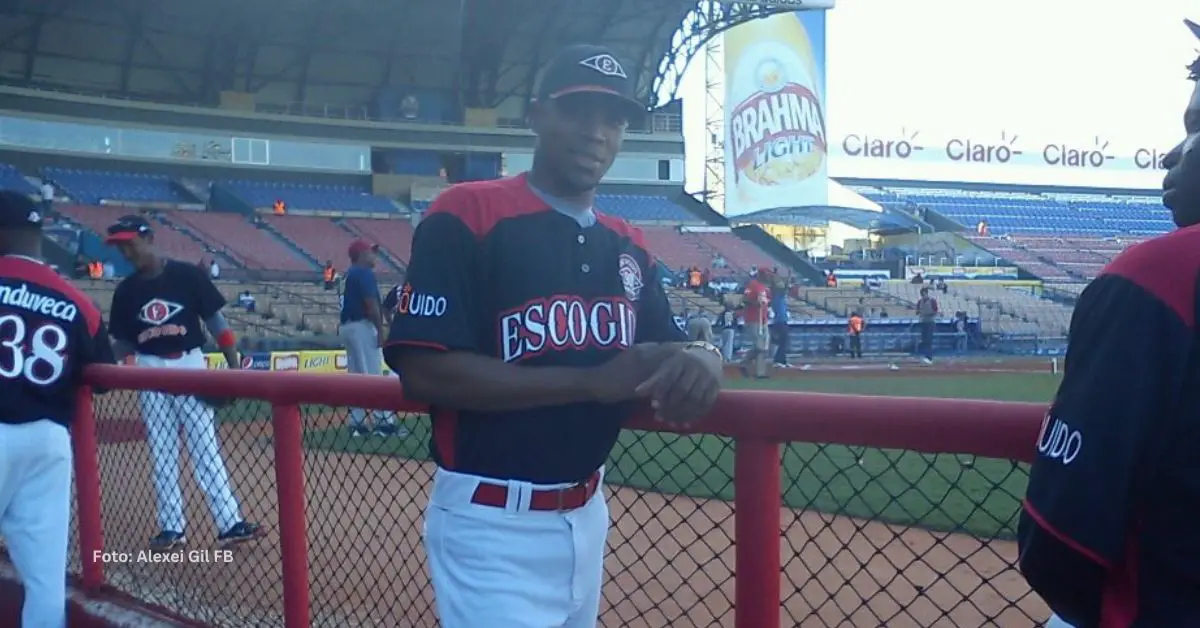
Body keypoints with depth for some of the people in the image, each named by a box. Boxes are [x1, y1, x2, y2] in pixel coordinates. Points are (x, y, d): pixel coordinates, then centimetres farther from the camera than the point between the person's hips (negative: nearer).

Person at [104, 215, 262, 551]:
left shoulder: (187, 275, -5)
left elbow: (214, 319, -4)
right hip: (150, 371, 3)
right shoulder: (126, 290, 5)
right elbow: (122, 339, 11)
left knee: (206, 448, -4)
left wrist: (235, 365, -8)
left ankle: (230, 523, -3)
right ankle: (172, 527, 14)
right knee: (162, 452, 7)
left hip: (190, 365, -3)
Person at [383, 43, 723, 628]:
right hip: (492, 527, -7)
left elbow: (666, 350, 10)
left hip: (587, 514, 8)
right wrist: (591, 380, -23)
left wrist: (701, 361, -16)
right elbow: (424, 372, -19)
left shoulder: (626, 243, 9)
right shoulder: (466, 214, -12)